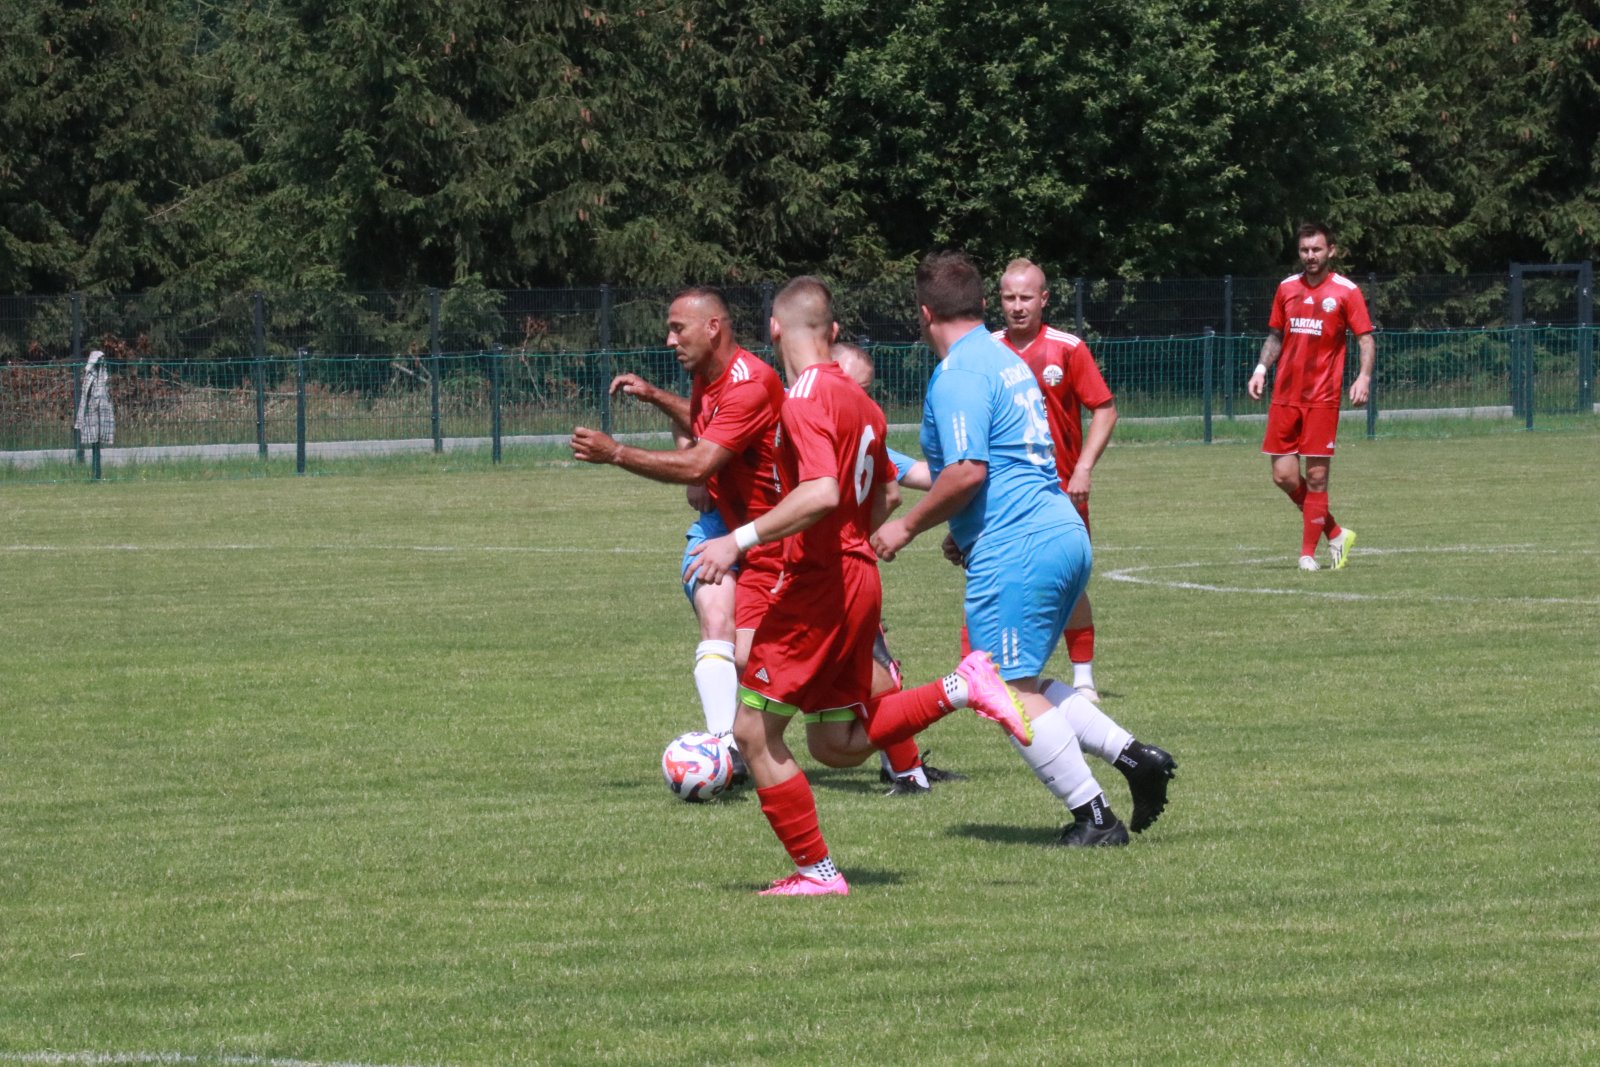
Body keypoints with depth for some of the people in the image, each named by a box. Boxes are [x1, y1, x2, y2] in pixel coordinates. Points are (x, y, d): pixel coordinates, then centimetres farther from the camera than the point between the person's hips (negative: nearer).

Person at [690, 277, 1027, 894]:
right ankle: (962, 689, 5)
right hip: (857, 575, 9)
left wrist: (741, 540, -27)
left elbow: (822, 494, -28)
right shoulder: (858, 401, 13)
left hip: (817, 587, -9)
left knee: (755, 732, 0)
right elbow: (880, 501, 22)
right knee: (838, 740, 16)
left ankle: (816, 871, 2)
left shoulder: (805, 399, -15)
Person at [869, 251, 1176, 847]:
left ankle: (1094, 817, -6)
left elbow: (968, 471, -20)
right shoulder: (1008, 362, 19)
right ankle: (1130, 754, 6)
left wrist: (908, 527, -8)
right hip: (1064, 535, 9)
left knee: (1013, 692, -4)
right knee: (1024, 686, 17)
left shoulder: (957, 376, -11)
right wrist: (965, 532, 32)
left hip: (1014, 550, -9)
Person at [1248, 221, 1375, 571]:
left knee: (1316, 476, -5)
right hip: (1285, 395, 4)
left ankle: (1308, 553, 3)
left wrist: (1364, 376, -17)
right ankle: (1335, 534, 18)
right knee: (1283, 475, 1)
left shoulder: (1346, 291, -2)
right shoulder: (1287, 288, 11)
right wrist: (1261, 369, 7)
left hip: (1322, 397, -4)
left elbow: (1366, 338, -2)